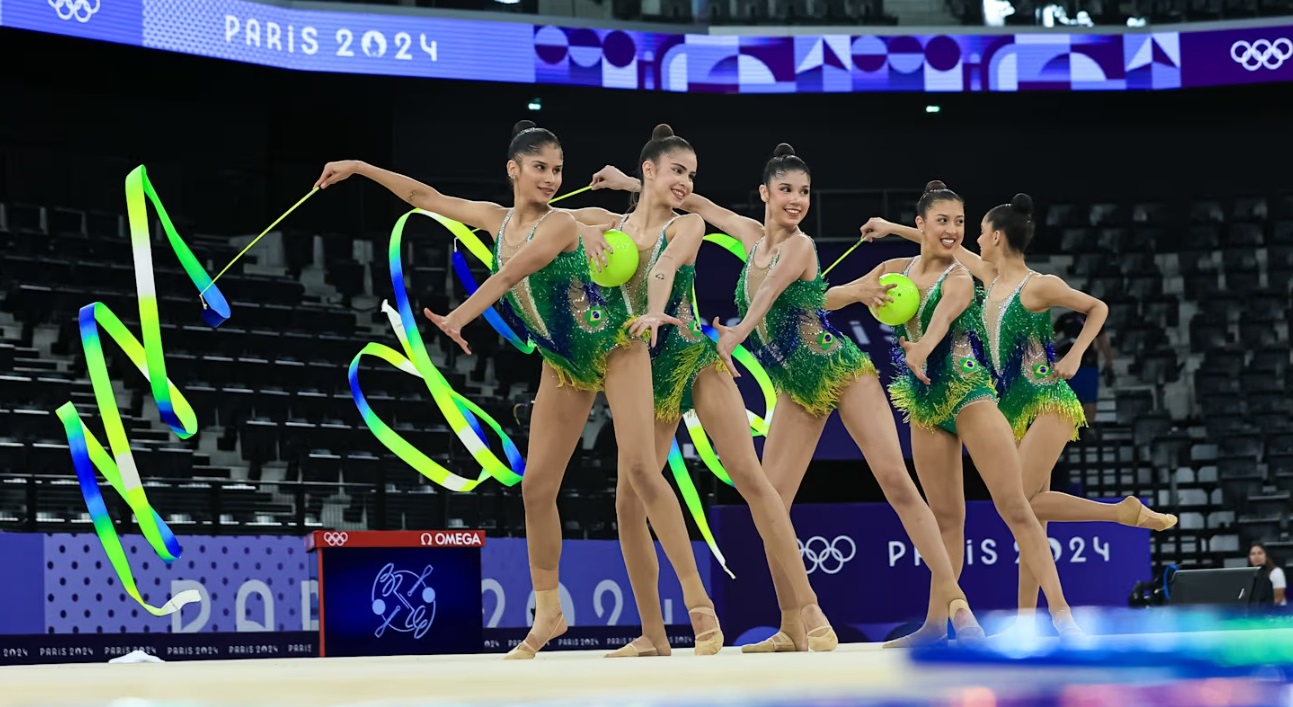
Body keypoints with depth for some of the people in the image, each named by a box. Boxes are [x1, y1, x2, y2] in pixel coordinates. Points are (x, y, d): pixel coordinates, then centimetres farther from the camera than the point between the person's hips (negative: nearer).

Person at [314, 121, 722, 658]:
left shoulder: (560, 225, -19)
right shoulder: (497, 219, 1)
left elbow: (509, 276, -31)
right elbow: (427, 198, 10)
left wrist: (458, 319, -41)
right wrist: (360, 168, 11)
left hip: (616, 350, -6)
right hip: (563, 365, 7)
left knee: (639, 467, -18)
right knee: (536, 485, 0)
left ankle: (698, 602, -16)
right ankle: (548, 613, 12)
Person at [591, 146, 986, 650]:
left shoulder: (800, 247, -14)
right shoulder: (753, 236, 4)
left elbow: (767, 295, -32)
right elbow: (697, 204, 17)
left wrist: (734, 337, -48)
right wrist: (629, 183, 17)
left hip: (841, 370, -6)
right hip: (795, 388, 7)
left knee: (895, 480, -16)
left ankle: (951, 604, -14)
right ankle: (793, 632, 2)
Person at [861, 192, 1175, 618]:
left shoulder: (1038, 286, -11)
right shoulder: (992, 278, 9)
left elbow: (1097, 308, -1)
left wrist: (1074, 356, -10)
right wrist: (892, 228, 25)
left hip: (1049, 402, -7)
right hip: (1015, 409, 7)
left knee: (1021, 502, -19)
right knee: (1030, 517, 4)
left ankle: (1128, 512, -10)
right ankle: (1027, 619, 3)